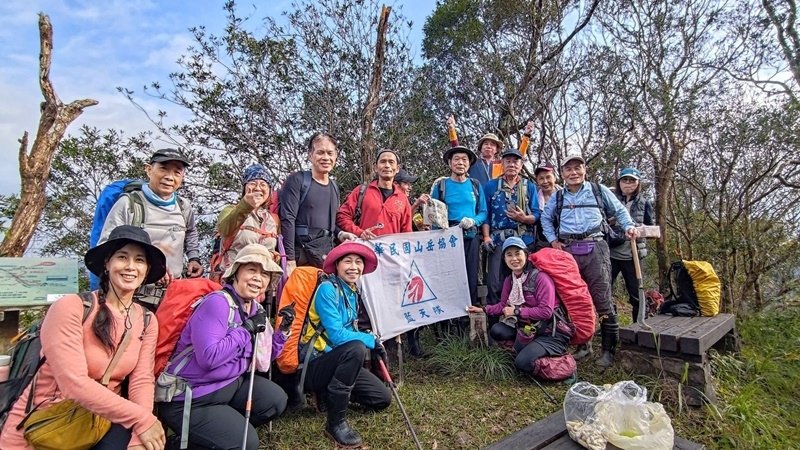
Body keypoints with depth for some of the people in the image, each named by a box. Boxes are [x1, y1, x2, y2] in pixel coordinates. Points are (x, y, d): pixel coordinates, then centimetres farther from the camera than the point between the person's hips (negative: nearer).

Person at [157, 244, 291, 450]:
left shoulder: (256, 309, 3)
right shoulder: (218, 303, -23)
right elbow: (209, 357, -35)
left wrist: (283, 329, -6)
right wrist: (247, 328, -26)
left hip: (231, 383, 8)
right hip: (190, 398, -8)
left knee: (276, 400, -3)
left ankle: (223, 428, 13)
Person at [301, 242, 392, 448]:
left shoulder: (352, 291, 5)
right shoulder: (327, 288, -19)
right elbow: (337, 336, -26)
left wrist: (372, 341, -5)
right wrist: (372, 340, -15)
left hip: (338, 362, 8)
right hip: (314, 365, -8)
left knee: (383, 398, 4)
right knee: (356, 348, -35)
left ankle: (331, 391, 21)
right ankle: (335, 422, -20)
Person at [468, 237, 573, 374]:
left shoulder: (540, 277, -19)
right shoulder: (509, 280, 4)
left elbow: (546, 311, -23)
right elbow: (504, 305, 14)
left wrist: (517, 311, -19)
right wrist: (483, 310, 5)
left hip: (552, 333, -7)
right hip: (529, 328, 7)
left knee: (522, 362, -23)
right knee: (496, 331, -11)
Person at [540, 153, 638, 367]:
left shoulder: (599, 190, 11)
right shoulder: (557, 197, 16)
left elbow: (619, 210, 18)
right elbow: (546, 218, 24)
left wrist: (629, 226, 1)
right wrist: (552, 239, 12)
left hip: (595, 248, -2)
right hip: (568, 251, 3)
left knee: (602, 299, -6)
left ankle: (609, 349, 5)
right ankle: (583, 345, 19)